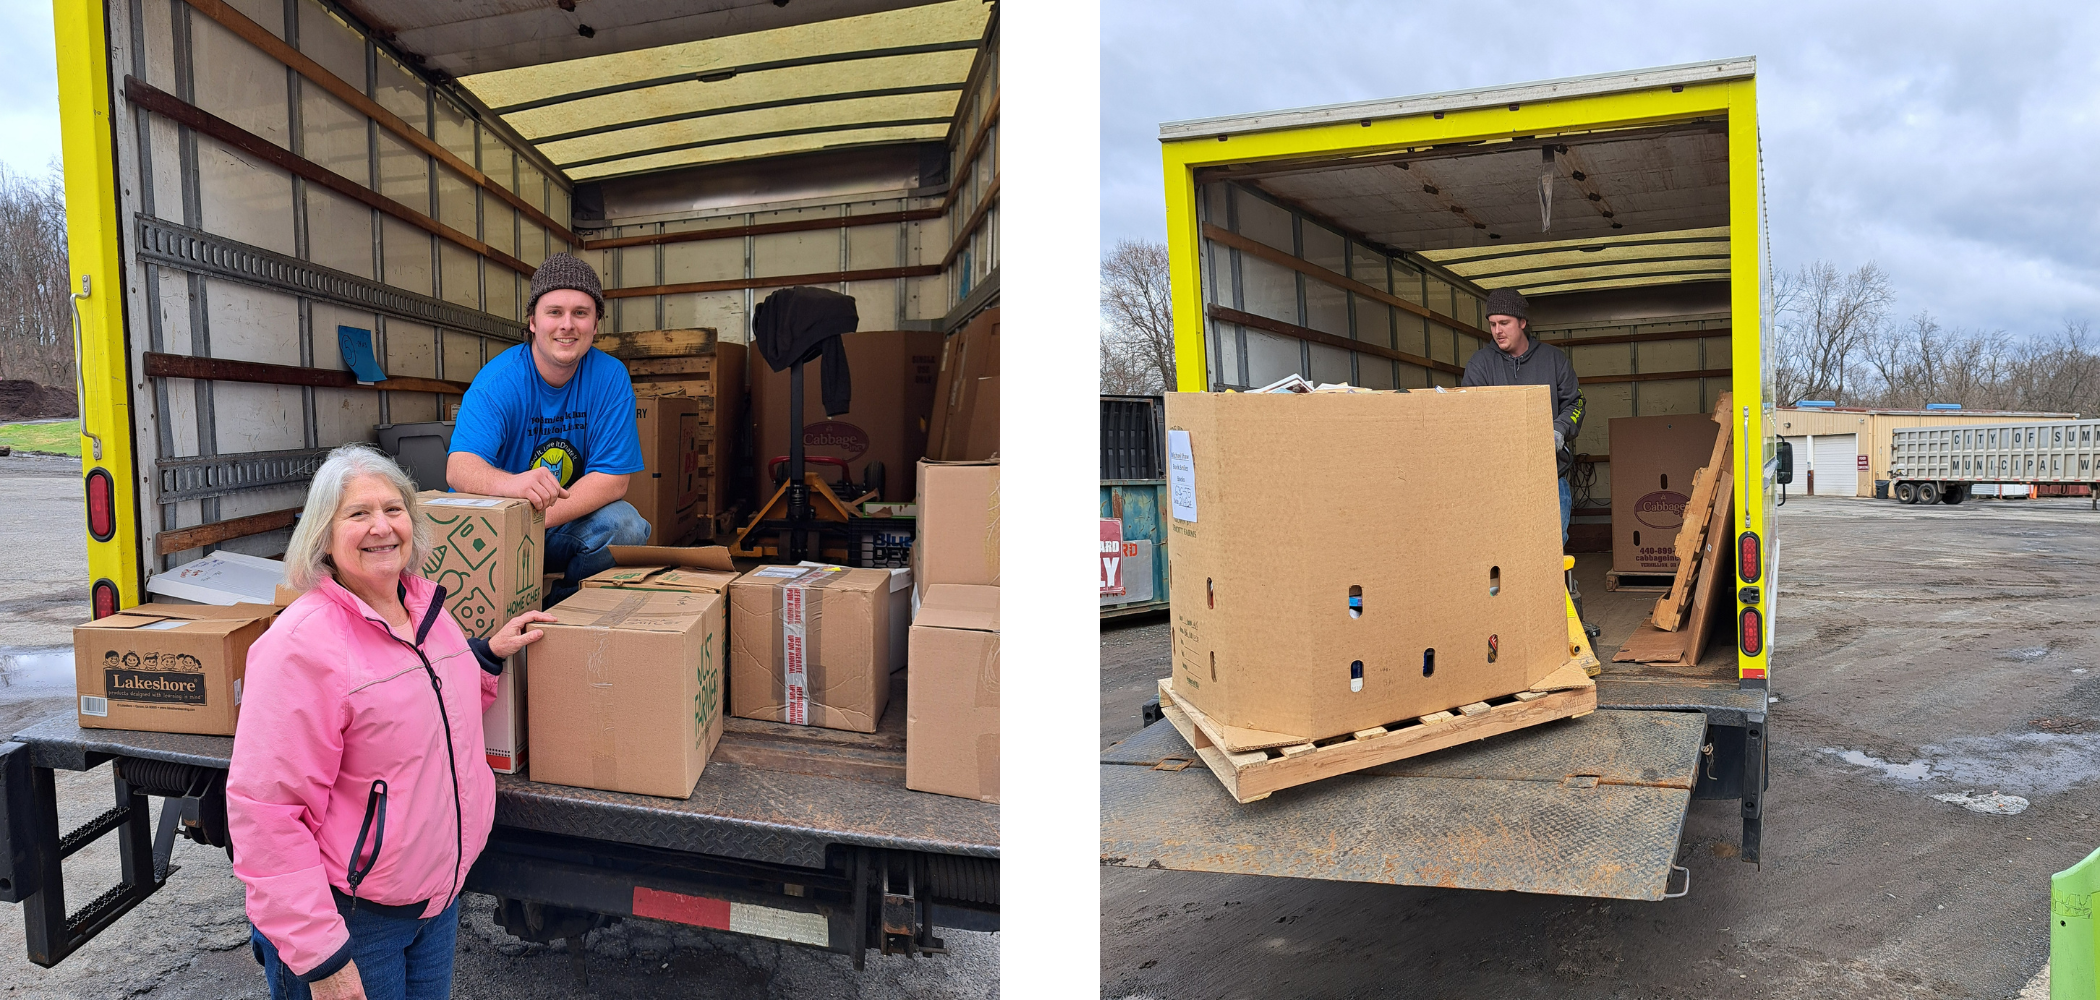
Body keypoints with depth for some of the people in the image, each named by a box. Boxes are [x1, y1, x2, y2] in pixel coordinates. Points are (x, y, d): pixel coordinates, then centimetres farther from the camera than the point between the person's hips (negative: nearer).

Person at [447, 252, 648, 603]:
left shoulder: (610, 377, -7)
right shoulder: (499, 380, -14)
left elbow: (613, 478, -12)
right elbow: (459, 467, -28)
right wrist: (512, 484, -53)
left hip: (571, 524, 2)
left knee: (625, 525, -26)